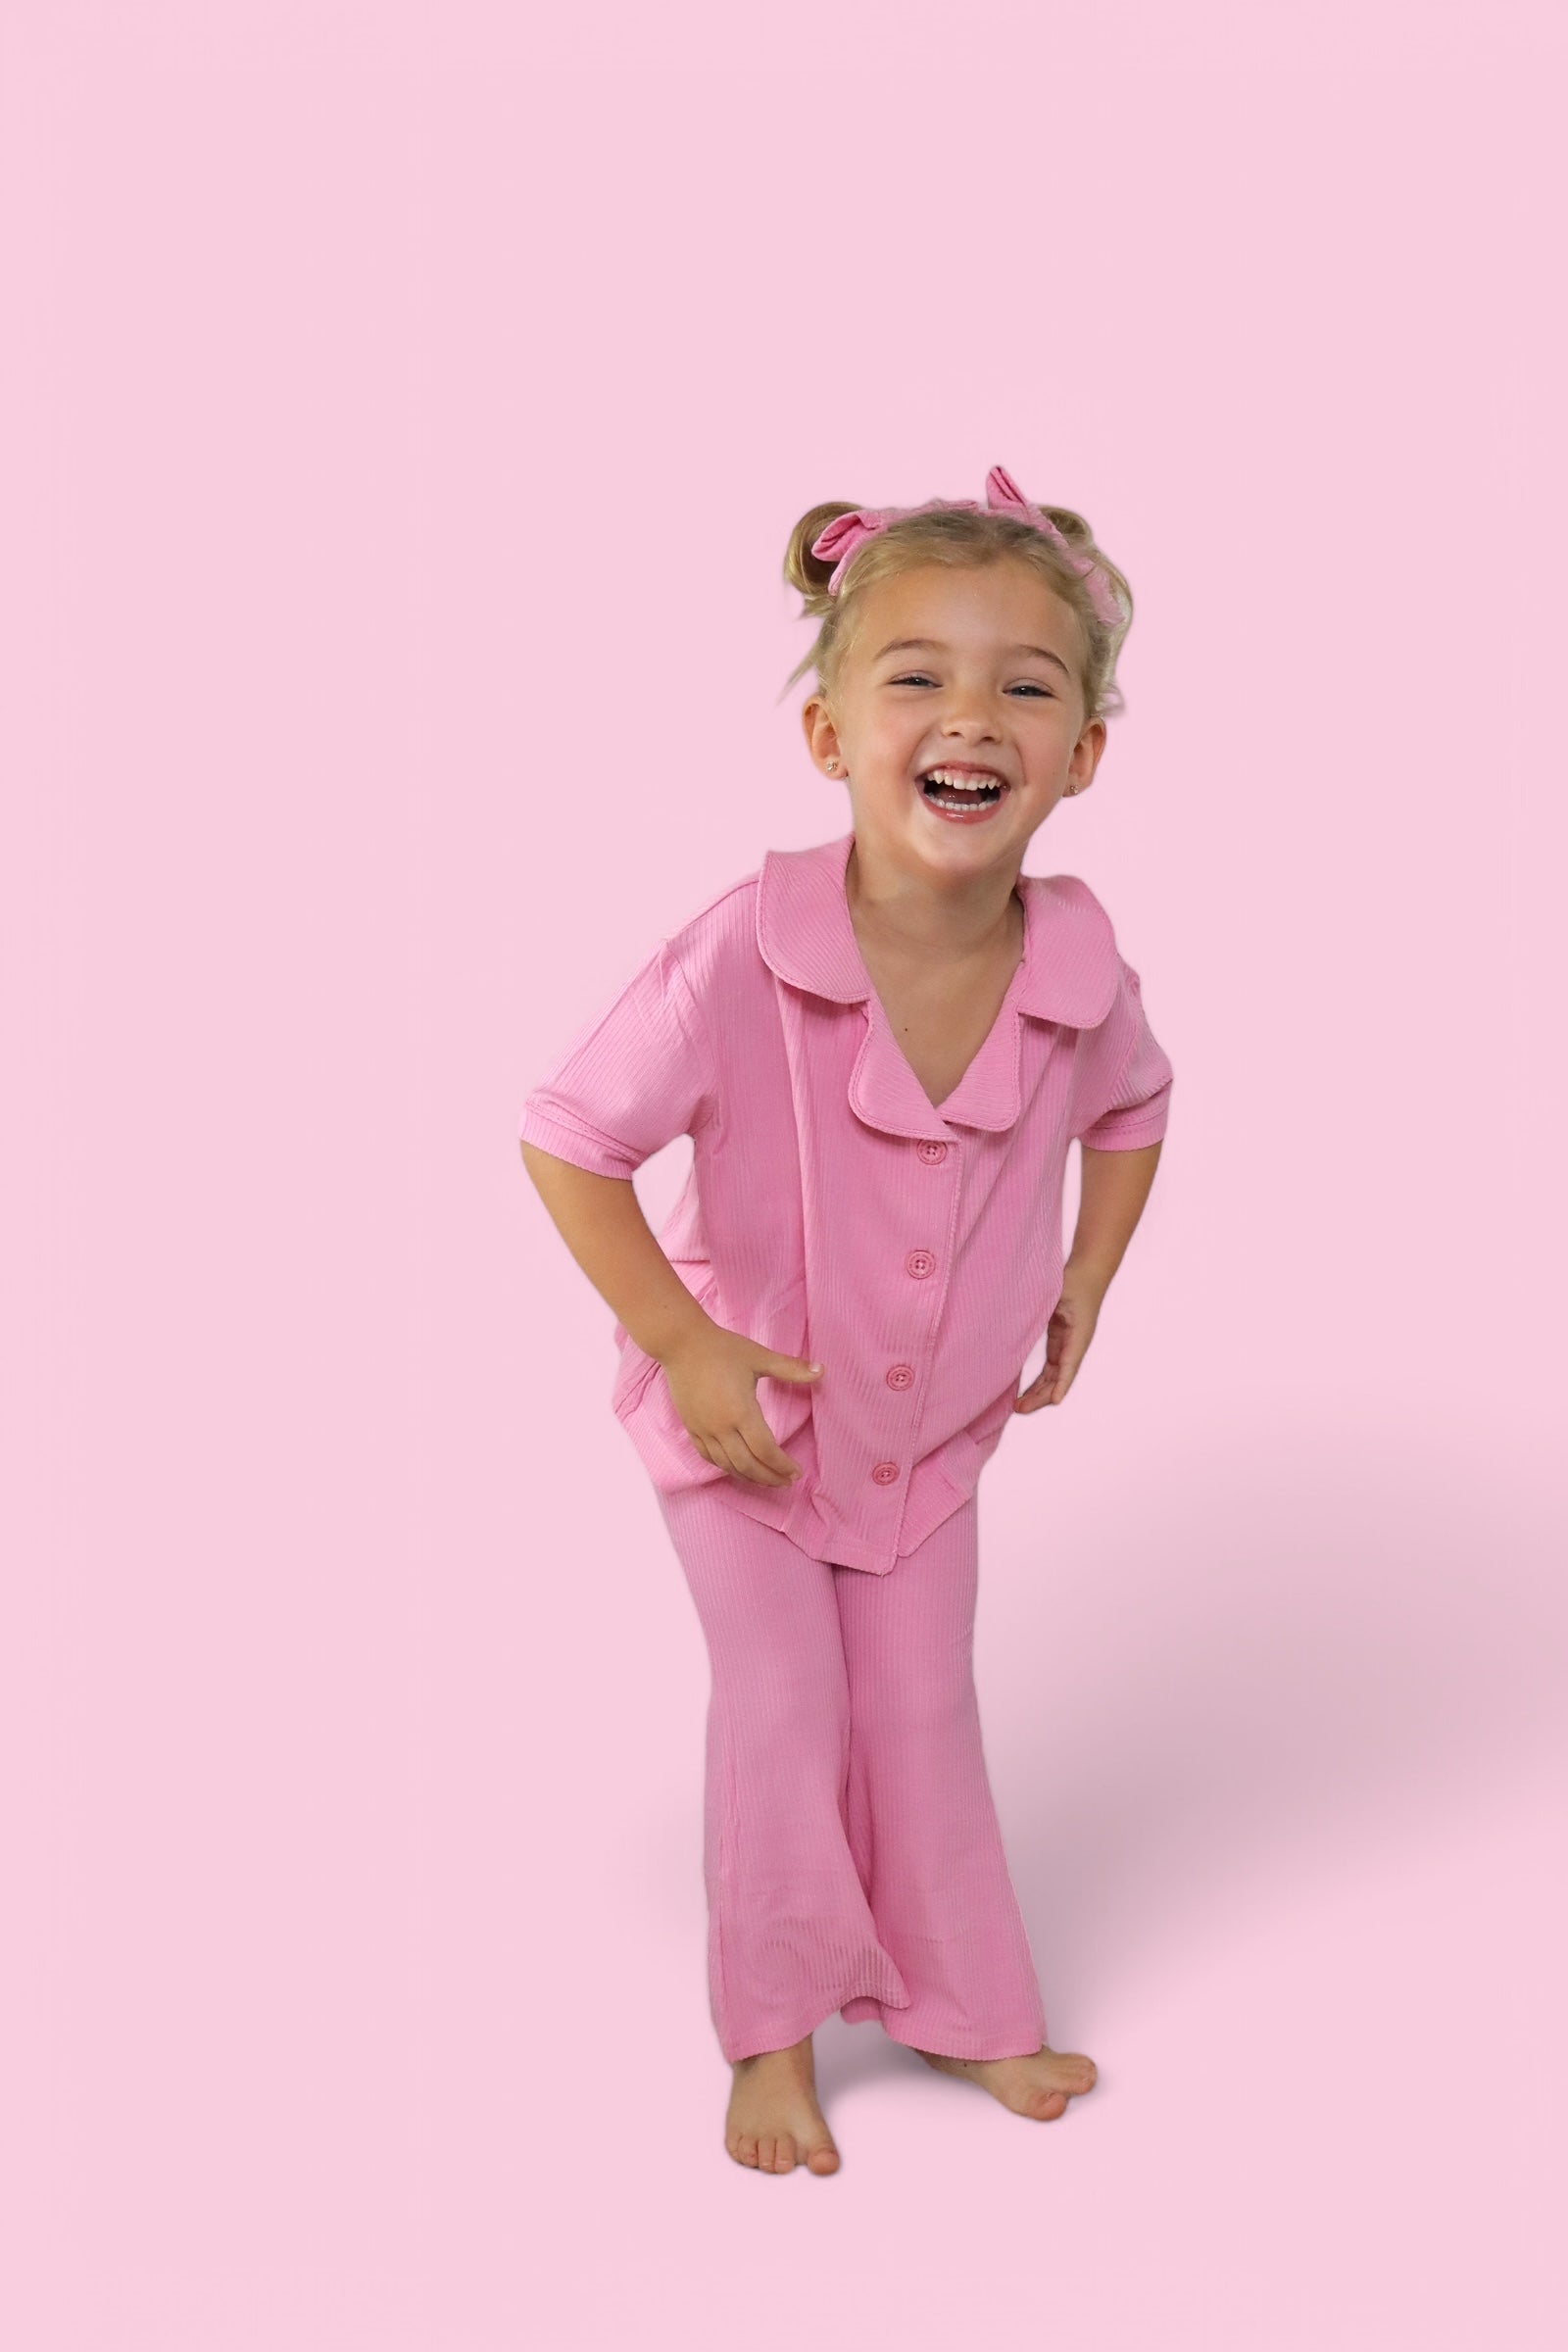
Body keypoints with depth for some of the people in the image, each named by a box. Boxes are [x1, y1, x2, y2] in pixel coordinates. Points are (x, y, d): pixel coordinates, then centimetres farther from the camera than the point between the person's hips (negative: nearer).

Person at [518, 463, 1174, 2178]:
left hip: (937, 1415, 3)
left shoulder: (1079, 965, -20)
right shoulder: (743, 958, -33)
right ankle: (773, 2033, 29)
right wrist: (684, 1345, -22)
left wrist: (1083, 1289, 2)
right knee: (781, 1710, 6)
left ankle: (957, 2005, 37)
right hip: (749, 1409, -3)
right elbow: (564, 1139, -23)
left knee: (924, 1712, 15)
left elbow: (1132, 1106, 5)